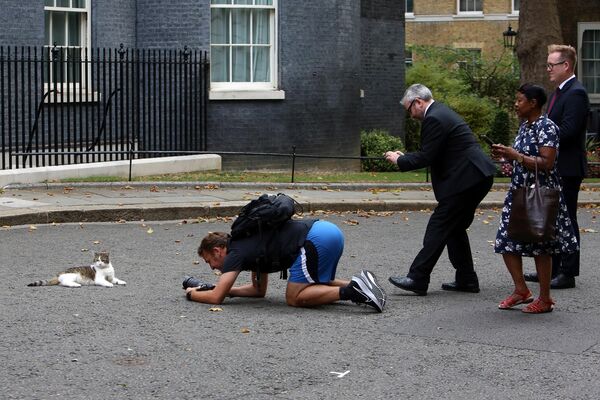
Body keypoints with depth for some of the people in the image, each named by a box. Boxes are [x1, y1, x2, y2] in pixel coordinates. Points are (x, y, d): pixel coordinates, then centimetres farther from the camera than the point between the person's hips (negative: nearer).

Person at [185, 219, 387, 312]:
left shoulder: (236, 253, 3)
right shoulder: (250, 246, 29)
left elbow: (216, 298, -1)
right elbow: (259, 290, 40)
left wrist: (192, 293, 18)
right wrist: (227, 289, 34)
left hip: (316, 240, -9)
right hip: (330, 231, 9)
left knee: (295, 298, -1)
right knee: (317, 288, 27)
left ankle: (350, 291, -15)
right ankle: (357, 285, 5)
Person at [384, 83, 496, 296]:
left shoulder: (434, 119, -14)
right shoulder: (441, 113, 19)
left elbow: (426, 158, -16)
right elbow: (431, 154, 23)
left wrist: (399, 160, -3)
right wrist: (404, 157, 15)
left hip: (466, 179, -10)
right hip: (477, 177, 10)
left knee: (438, 227, -7)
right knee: (455, 228, 16)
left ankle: (417, 279, -6)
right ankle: (466, 280, 18)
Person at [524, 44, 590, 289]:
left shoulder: (575, 94, -16)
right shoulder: (559, 92, 16)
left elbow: (567, 131, -24)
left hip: (567, 168, -10)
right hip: (555, 167, 10)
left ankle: (568, 273, 1)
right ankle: (552, 269, 25)